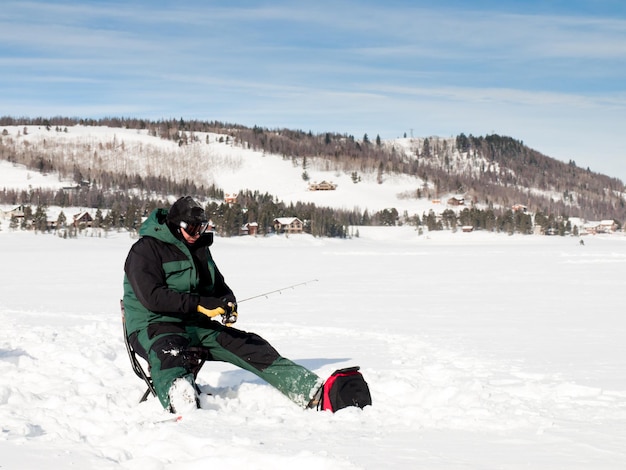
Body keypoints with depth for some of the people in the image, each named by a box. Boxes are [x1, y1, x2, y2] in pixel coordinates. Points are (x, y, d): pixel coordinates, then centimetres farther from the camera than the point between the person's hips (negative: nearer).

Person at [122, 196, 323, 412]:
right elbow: (152, 296, -21)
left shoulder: (199, 248, 16)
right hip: (153, 326, -7)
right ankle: (180, 399, -72)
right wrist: (200, 304, -27)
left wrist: (228, 304, -2)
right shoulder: (145, 250, -8)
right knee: (171, 353, -40)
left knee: (250, 345, -9)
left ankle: (309, 388, -16)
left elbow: (219, 286, 24)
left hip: (197, 325, 7)